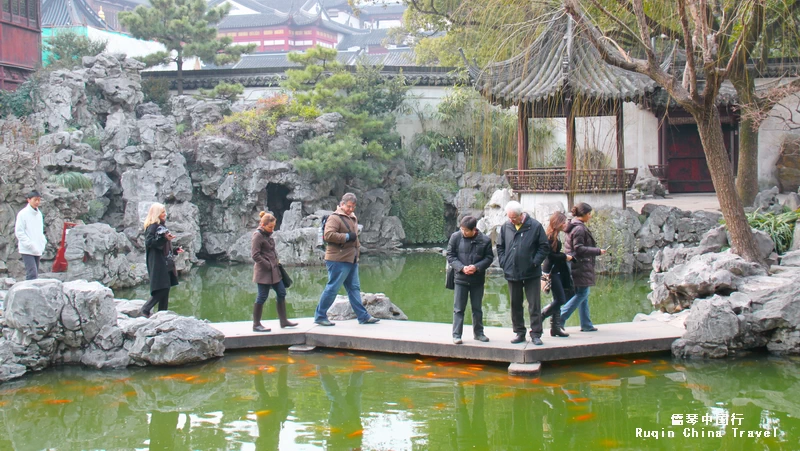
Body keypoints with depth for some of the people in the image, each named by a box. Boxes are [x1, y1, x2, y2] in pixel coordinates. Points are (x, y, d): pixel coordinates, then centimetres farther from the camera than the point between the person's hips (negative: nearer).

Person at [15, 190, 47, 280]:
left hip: (37, 251, 7)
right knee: (32, 274, -17)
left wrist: (43, 244, 8)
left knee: (35, 275, 6)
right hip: (27, 251, -7)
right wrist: (30, 245, -14)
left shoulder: (39, 214, 14)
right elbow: (19, 232, -9)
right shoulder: (23, 214, -6)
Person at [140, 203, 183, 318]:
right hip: (157, 262, -9)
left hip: (167, 263, 9)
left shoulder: (162, 226, 18)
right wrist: (164, 238, -29)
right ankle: (145, 309, -8)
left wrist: (175, 251, 15)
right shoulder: (152, 226, -7)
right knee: (161, 289, -14)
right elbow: (149, 242, -21)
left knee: (165, 290, 6)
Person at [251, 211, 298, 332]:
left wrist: (276, 262, 10)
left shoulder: (268, 235, 13)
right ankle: (256, 324, 3)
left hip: (273, 270, 9)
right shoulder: (258, 236, -13)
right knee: (262, 297, -4)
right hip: (263, 271, -9)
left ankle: (283, 320, 19)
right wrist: (268, 265, -18)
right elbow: (255, 255, -19)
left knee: (281, 293, 10)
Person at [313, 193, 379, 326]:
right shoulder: (335, 218, -11)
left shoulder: (353, 218, 18)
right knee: (332, 288, -5)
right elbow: (328, 235, -25)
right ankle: (320, 316, 3)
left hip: (352, 260, 9)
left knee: (354, 288, 11)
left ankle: (363, 316, 15)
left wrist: (357, 245, 20)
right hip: (338, 260, -9)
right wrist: (347, 237, -19)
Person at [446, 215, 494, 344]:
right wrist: (461, 267, -17)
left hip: (478, 279, 1)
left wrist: (476, 267, -17)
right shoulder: (455, 237, -7)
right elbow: (450, 255, -3)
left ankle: (478, 333, 26)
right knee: (459, 308, 1)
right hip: (461, 279, -1)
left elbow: (489, 257, 0)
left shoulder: (485, 240, -6)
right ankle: (456, 335, 6)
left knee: (477, 308, 14)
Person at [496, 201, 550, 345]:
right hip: (512, 273, 3)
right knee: (515, 305, 11)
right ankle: (519, 332, 21)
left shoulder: (535, 226, -6)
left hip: (532, 274, -3)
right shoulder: (506, 227, 3)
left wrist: (535, 262, -10)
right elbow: (500, 247, 13)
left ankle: (536, 334, 5)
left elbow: (544, 247, -2)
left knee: (534, 305, -1)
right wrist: (503, 263, 1)